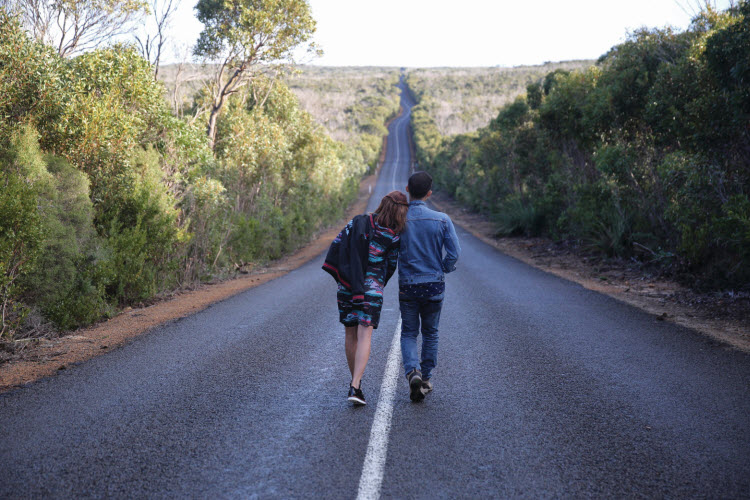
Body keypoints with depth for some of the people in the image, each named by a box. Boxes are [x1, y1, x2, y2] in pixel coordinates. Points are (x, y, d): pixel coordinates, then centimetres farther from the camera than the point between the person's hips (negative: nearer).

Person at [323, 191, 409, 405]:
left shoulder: (358, 222, -3)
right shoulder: (394, 237, -7)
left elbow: (337, 244, -2)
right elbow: (390, 267, 2)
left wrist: (336, 271, 7)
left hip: (346, 286, 3)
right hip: (371, 289, -3)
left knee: (350, 335, 15)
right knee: (365, 336, -5)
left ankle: (355, 380, 27)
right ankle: (355, 386, -18)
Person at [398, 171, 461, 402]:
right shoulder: (442, 220, -7)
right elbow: (454, 253, -8)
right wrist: (443, 269, 11)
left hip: (407, 285, -1)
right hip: (434, 285, 1)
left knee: (408, 333, 12)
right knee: (430, 333, 17)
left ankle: (412, 371, -13)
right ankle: (426, 379, 22)